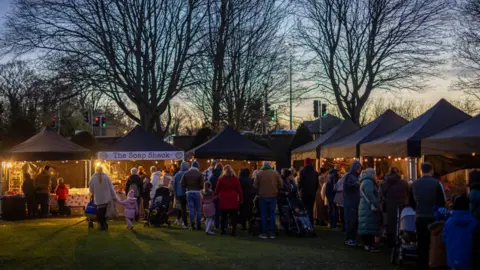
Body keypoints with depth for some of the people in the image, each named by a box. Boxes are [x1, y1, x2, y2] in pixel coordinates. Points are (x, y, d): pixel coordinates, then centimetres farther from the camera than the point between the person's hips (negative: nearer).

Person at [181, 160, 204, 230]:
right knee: (198, 209, 5)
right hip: (197, 192, -2)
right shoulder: (200, 174, -6)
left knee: (191, 209, 5)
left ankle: (192, 225, 2)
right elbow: (202, 185, -10)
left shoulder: (186, 174, 2)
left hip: (189, 192, 2)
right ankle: (198, 225, 6)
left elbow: (182, 184, -1)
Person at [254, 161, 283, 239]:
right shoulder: (275, 173, 2)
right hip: (273, 196, 1)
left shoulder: (259, 173, -2)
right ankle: (272, 233, 7)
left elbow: (255, 185, -2)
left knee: (264, 215, 4)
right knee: (272, 214, 7)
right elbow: (281, 185, 2)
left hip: (263, 196, -1)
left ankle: (264, 233, 3)